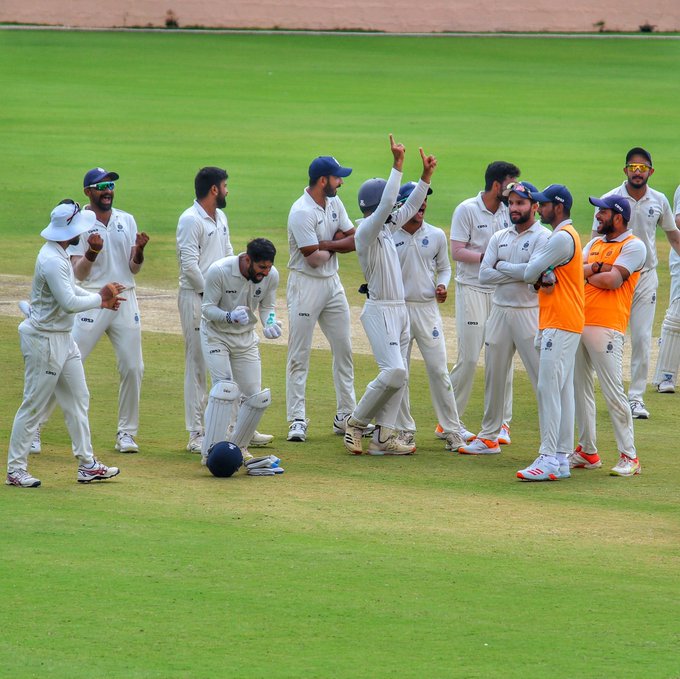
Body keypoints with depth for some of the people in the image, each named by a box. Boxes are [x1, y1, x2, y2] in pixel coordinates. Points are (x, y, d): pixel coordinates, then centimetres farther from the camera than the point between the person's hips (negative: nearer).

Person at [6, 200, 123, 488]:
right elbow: (69, 303, -26)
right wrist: (99, 297, -13)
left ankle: (87, 464, 18)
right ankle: (15, 469, 4)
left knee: (78, 399, 13)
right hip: (44, 341, -10)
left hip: (63, 339, 10)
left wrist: (100, 299, 10)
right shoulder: (51, 261, -25)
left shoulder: (59, 255, 8)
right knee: (33, 405, -3)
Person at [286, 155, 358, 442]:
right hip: (306, 286, -8)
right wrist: (337, 244, -3)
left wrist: (326, 244, -13)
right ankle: (297, 420, -2)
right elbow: (314, 258, -22)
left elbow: (354, 240, 3)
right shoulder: (302, 212, -20)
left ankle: (346, 416, 18)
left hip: (332, 283, 8)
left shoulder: (334, 203, 5)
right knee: (299, 354, -4)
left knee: (344, 349, 10)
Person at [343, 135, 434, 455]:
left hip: (399, 310, 10)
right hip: (380, 311, -10)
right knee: (394, 371, -18)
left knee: (398, 375, 7)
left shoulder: (386, 227, 11)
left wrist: (426, 174, 11)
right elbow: (387, 205, -29)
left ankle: (383, 437, 8)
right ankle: (356, 423, -4)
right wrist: (398, 164, -30)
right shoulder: (366, 230, -15)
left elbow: (410, 206, 22)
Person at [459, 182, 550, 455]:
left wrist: (502, 266, -8)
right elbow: (484, 275, 1)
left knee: (542, 376, -7)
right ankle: (489, 437, 20)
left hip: (529, 313, -7)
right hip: (499, 310, 7)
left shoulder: (543, 237, -7)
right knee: (494, 376, 11)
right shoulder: (499, 238, 12)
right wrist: (518, 274, -10)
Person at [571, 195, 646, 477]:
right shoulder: (595, 244, 20)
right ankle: (587, 452, 17)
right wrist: (599, 268, -11)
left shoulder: (633, 246, -4)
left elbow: (612, 280, -14)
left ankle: (629, 457, -7)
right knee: (580, 390, 10)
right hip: (578, 324, 8)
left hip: (606, 327, -8)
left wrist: (587, 274, 0)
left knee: (613, 393, -10)